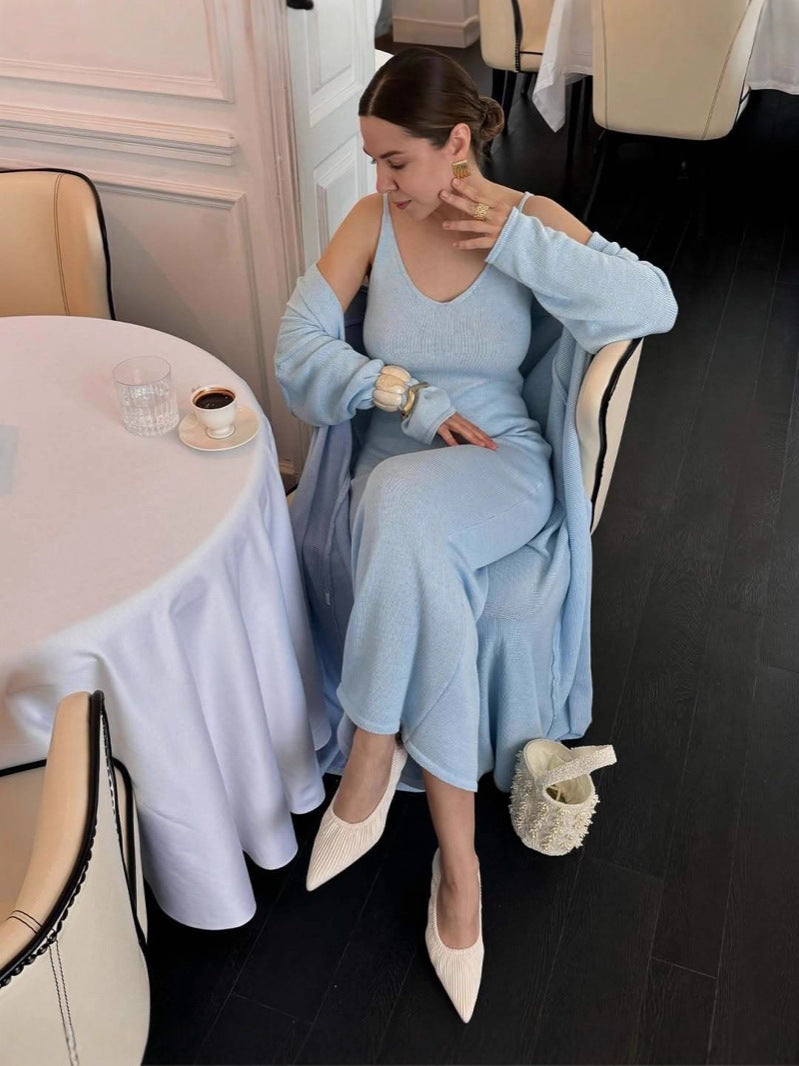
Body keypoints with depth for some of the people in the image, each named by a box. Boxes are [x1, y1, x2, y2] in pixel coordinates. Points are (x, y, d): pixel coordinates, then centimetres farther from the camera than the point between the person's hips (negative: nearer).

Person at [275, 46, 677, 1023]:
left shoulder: (531, 218, -1)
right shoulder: (371, 222, 2)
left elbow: (656, 305, -12)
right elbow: (297, 349, -3)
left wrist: (515, 242, -17)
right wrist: (409, 397, -15)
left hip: (500, 466, -1)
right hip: (388, 467, 2)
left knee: (401, 507, -37)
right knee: (419, 570, -34)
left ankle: (370, 765, -17)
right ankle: (458, 860, -17)